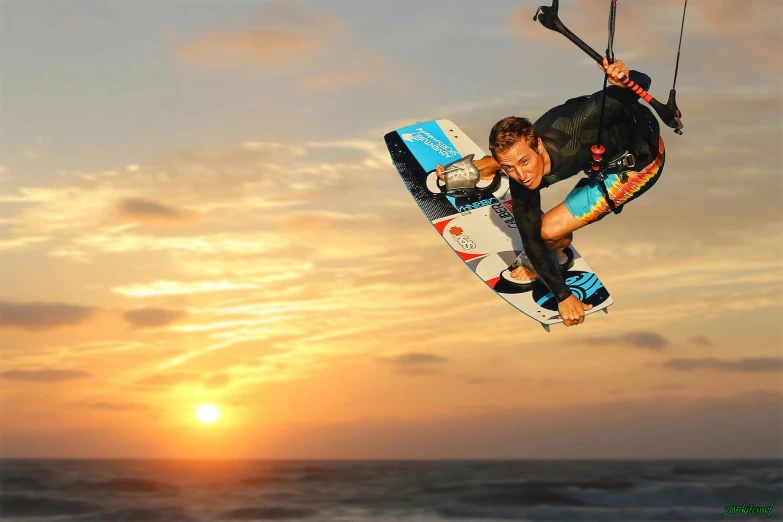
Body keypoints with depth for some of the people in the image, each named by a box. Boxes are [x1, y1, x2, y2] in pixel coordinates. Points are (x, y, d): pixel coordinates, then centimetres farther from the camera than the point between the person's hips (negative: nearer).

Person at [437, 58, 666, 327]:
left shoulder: (570, 134, -44)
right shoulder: (520, 178, -24)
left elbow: (641, 83, -40)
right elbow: (530, 238, -13)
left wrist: (623, 82, -63)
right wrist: (562, 296, -11)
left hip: (640, 161, -5)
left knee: (549, 229, -12)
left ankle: (546, 258, 23)